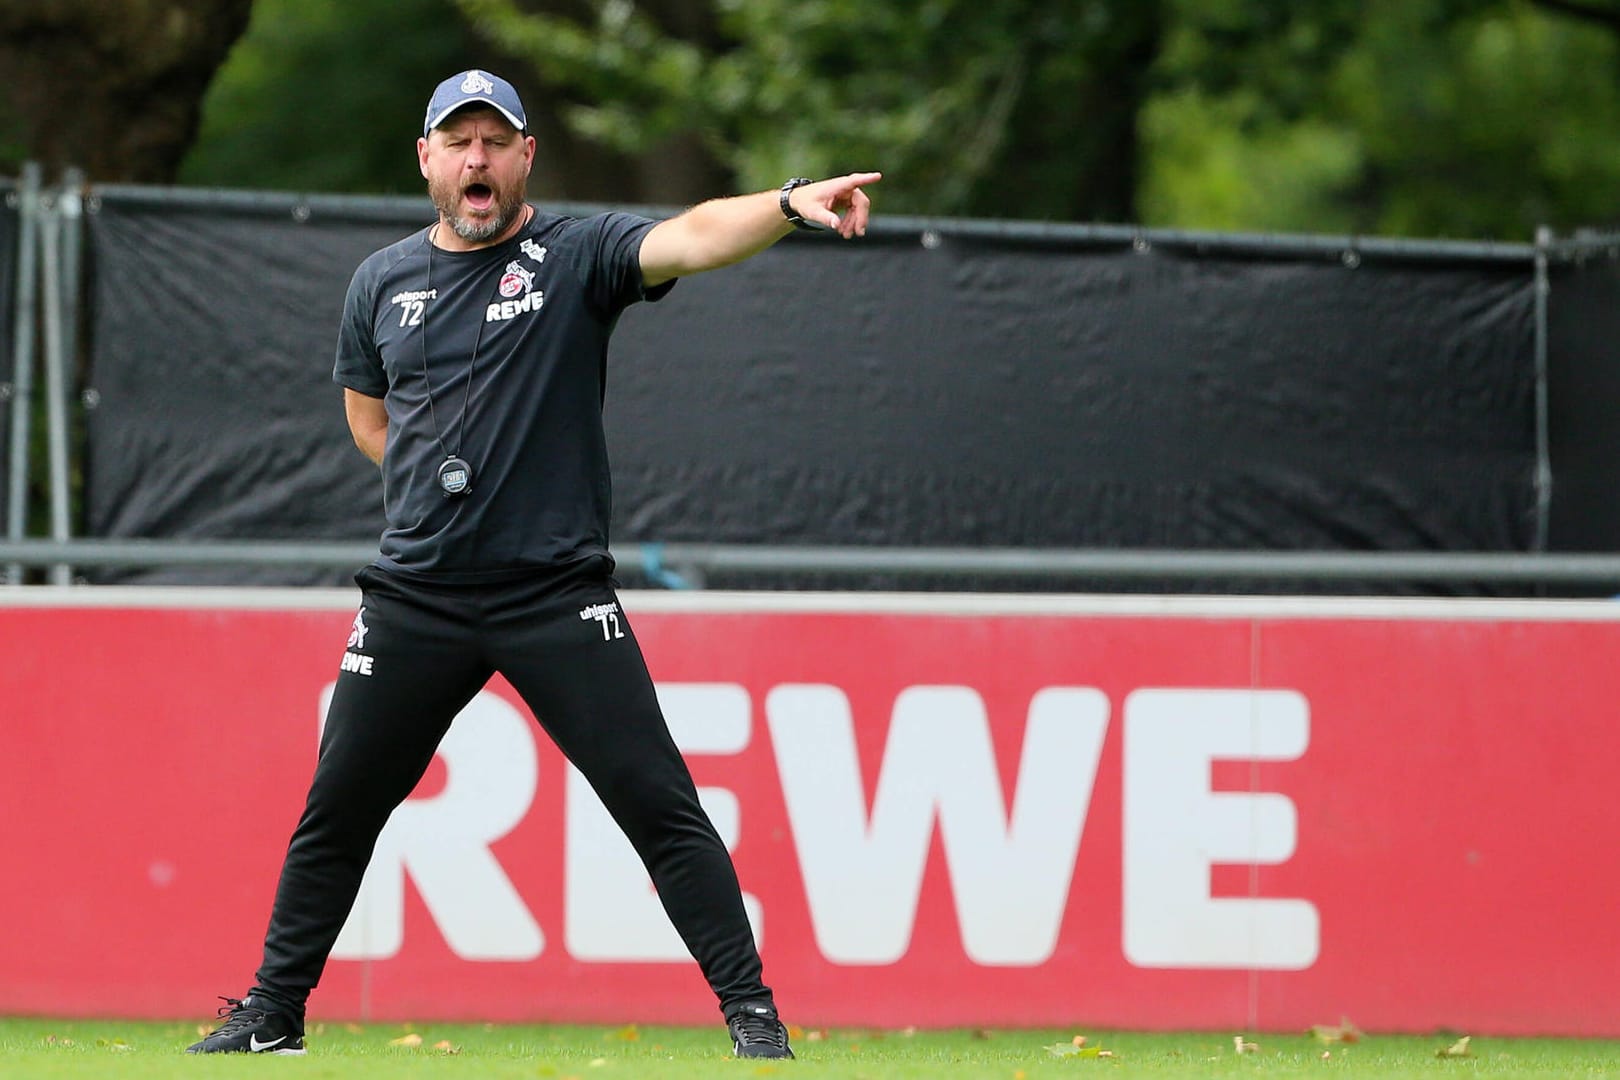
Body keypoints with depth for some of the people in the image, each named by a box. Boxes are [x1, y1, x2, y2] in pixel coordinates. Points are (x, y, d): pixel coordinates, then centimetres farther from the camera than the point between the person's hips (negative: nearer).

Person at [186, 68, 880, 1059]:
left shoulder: (577, 256, -2)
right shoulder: (383, 282, 10)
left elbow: (691, 238, -21)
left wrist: (790, 203, -40)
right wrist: (443, 491, 9)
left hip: (558, 595, -3)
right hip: (416, 602, 4)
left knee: (659, 804, -10)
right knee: (339, 809, 9)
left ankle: (751, 1009, -5)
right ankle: (272, 1013, 23)